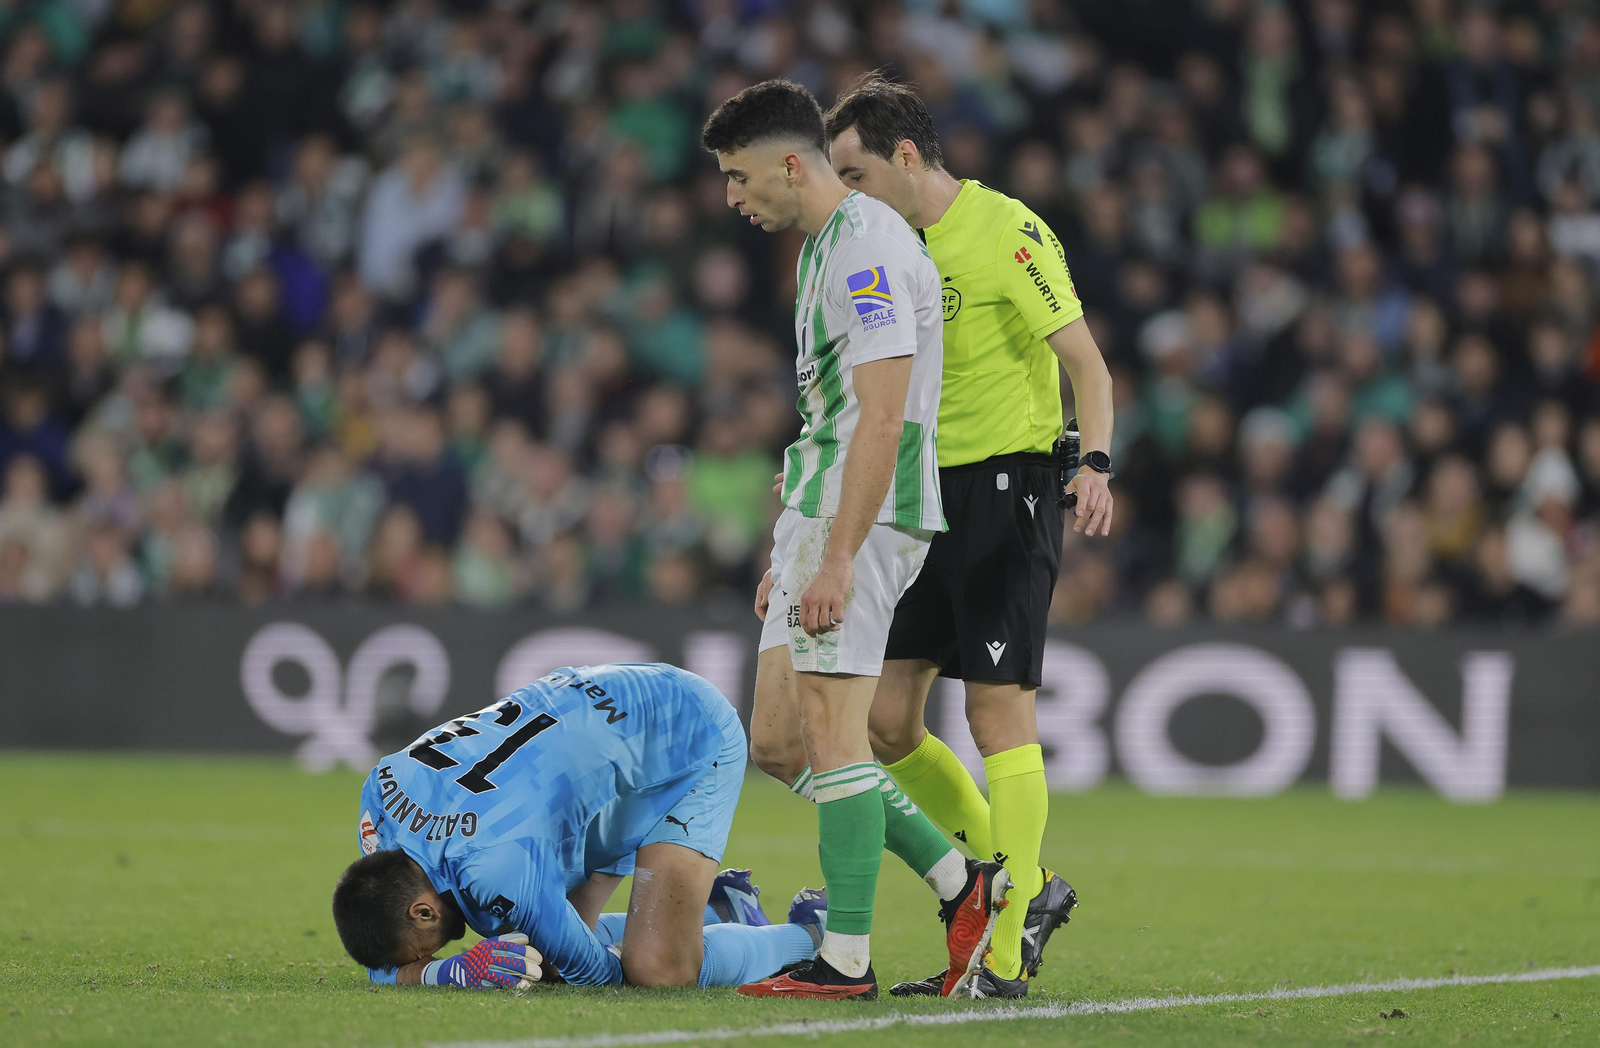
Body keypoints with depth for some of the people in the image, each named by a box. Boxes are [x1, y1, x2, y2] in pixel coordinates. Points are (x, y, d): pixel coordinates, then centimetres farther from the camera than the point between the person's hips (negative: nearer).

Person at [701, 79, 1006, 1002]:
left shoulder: (868, 249, -15)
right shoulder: (826, 247, 18)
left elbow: (883, 417, -21)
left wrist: (836, 558, -24)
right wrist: (787, 555, 24)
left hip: (865, 517, -10)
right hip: (821, 512, 10)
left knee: (830, 730, -9)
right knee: (778, 740, 8)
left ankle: (848, 960, -5)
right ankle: (963, 883, 14)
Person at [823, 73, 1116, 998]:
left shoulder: (1006, 232, -10)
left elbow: (1087, 364, -13)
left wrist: (1096, 463, -27)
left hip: (1007, 487, -8)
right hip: (929, 497, 8)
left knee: (1000, 713, -8)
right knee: (886, 720, 3)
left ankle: (1009, 955, -3)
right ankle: (1024, 885, 18)